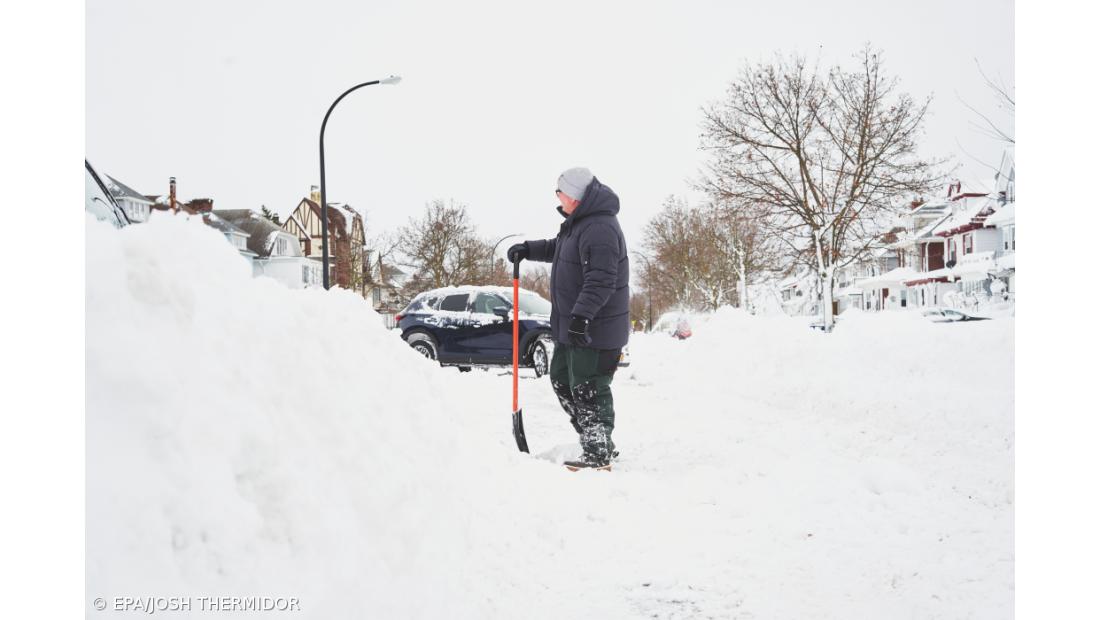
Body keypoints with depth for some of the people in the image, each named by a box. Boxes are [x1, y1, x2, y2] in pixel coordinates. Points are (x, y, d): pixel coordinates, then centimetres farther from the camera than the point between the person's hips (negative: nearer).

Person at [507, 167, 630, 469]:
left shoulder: (600, 229, -23)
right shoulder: (579, 222, 12)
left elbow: (600, 281, -29)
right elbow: (557, 248, 31)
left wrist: (581, 315, -34)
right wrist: (528, 249, 18)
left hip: (594, 329, -11)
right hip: (573, 327, 11)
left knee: (588, 390, -5)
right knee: (562, 379, 19)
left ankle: (599, 454, 6)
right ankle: (598, 442, 28)